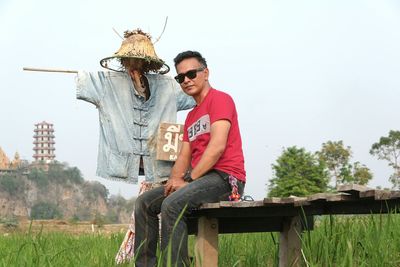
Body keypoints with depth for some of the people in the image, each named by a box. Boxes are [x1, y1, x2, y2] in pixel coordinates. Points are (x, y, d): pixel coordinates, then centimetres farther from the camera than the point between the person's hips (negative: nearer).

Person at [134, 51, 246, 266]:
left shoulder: (220, 99, -4)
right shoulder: (191, 116, 24)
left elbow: (217, 146, -17)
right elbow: (184, 157, 18)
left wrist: (188, 180, -18)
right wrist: (174, 181, -4)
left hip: (226, 178, -9)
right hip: (201, 179, 9)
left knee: (172, 204, -30)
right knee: (144, 202, 1)